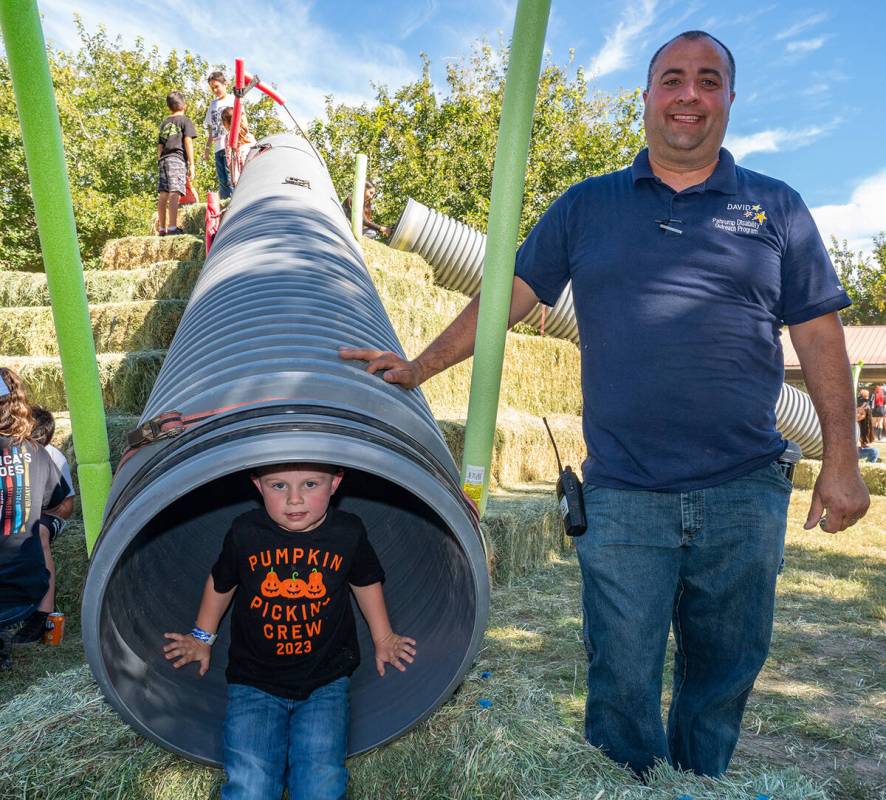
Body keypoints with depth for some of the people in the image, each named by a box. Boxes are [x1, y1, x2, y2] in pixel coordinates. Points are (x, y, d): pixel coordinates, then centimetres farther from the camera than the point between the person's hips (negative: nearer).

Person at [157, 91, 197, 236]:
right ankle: (172, 227, -24)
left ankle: (162, 228, 5)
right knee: (174, 193, -15)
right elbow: (188, 142, -4)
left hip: (163, 159, 6)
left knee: (163, 194, 4)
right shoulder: (185, 121, 5)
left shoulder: (164, 123, 22)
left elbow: (160, 146, 21)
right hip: (178, 159, -6)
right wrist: (191, 164, -5)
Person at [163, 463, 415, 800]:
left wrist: (383, 639, 20)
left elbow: (366, 582, 12)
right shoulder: (244, 533, -10)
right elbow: (221, 583, 11)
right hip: (253, 682, 0)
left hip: (325, 680, 0)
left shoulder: (348, 533, -8)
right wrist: (201, 638, 21)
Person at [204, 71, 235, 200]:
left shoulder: (233, 100, 7)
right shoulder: (213, 104, 23)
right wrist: (207, 147, 20)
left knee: (231, 180, -15)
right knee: (222, 181, 3)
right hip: (218, 148, 6)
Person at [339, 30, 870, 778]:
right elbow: (507, 297, 9)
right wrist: (418, 367, 4)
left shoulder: (776, 208, 9)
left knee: (723, 675, 14)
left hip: (745, 495, 2)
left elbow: (819, 336, 7)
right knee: (623, 681, 5)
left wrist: (841, 460, 1)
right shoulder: (586, 206, 9)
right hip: (623, 497, -1)